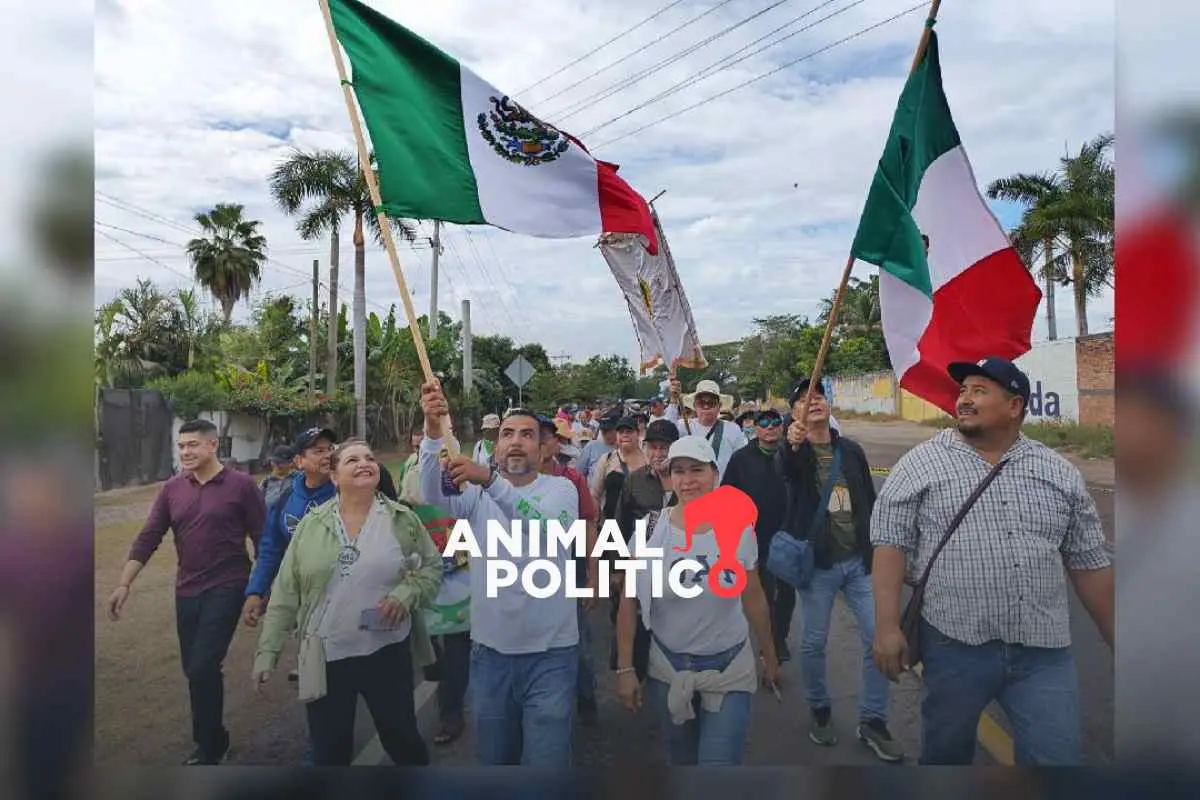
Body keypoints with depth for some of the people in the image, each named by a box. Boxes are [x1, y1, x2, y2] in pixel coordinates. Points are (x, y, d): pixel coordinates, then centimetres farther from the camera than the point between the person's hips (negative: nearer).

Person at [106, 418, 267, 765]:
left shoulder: (241, 485, -10)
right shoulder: (172, 489, 4)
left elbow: (263, 540, -8)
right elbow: (148, 538, 5)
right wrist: (124, 584, -3)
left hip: (226, 590, -5)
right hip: (186, 592, 5)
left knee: (203, 668, -9)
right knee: (195, 669, 14)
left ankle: (209, 747, 13)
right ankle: (212, 740, 34)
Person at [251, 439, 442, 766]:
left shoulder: (403, 520, -4)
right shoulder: (311, 524, -2)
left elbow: (432, 566, 2)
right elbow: (286, 592, 1)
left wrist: (407, 593, -16)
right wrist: (268, 649, 0)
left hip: (387, 652, -1)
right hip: (325, 656, 1)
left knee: (401, 737, 16)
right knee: (328, 751, 16)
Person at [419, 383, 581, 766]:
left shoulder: (560, 488, -6)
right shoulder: (477, 491, 1)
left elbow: (545, 527, -27)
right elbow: (434, 494, -20)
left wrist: (489, 480, -40)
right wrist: (434, 430, -36)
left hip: (550, 652, -3)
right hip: (489, 650, 3)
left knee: (547, 758, 5)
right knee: (493, 756, 19)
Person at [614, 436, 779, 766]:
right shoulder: (649, 529, -12)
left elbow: (753, 600, 3)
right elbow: (629, 603, -6)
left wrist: (770, 656, 12)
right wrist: (625, 669, -6)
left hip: (729, 668, 0)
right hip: (668, 667, 1)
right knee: (681, 757, 19)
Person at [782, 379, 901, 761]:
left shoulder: (852, 450, 6)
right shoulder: (794, 452, -6)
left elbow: (869, 503, 12)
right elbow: (787, 470, -32)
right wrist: (792, 445, -53)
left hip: (860, 561, 4)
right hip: (818, 562, -3)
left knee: (880, 638, 3)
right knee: (813, 642, 6)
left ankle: (872, 720, 19)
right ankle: (819, 709, 31)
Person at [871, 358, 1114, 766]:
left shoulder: (1060, 473, 7)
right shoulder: (919, 464, -4)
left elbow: (1089, 563, 12)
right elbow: (891, 544, -7)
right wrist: (888, 626, -13)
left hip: (1044, 651, 2)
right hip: (954, 645, -2)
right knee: (946, 751, 14)